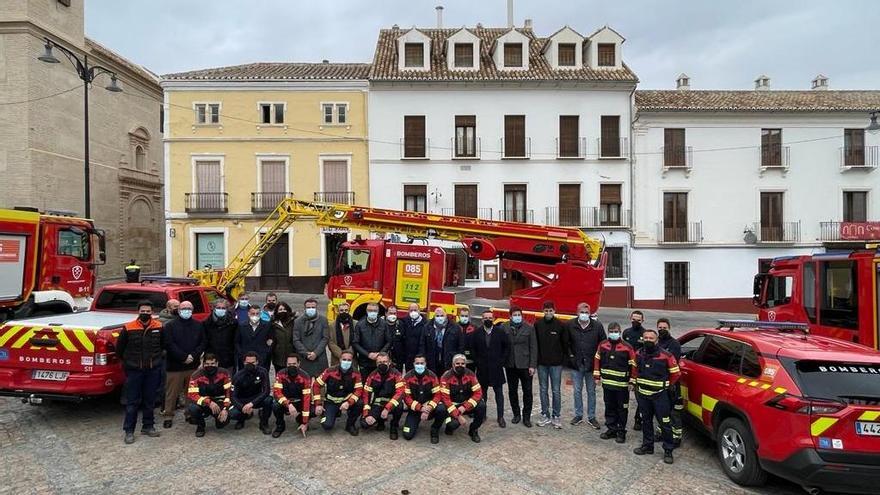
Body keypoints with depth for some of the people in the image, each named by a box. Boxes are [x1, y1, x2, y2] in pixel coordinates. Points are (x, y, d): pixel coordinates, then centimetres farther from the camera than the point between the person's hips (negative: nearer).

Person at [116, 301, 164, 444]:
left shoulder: (159, 327, -1)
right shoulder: (128, 328, -7)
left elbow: (162, 345, 16)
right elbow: (119, 348, 5)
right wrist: (128, 361, 11)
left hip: (153, 370, 2)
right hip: (134, 370, -2)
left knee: (150, 400, 12)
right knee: (132, 401, 3)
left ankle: (147, 426, 24)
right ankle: (129, 431, 11)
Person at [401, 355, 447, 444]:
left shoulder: (432, 376, -9)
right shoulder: (408, 377, -11)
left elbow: (438, 395, -12)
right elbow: (406, 397, -13)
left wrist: (428, 408, -28)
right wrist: (420, 408, -25)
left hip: (429, 407, 0)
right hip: (414, 409, 0)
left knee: (442, 409, -32)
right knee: (408, 435, -16)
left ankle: (435, 430, -2)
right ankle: (415, 423, 21)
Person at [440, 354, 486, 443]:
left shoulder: (470, 374, -8)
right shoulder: (446, 377, -18)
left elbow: (478, 393, -12)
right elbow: (445, 398, -21)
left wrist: (464, 407, -25)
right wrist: (458, 415, -28)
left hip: (467, 405, 3)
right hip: (452, 406, -3)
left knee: (481, 405, -25)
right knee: (454, 424, -31)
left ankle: (473, 430, -1)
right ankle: (450, 426, 9)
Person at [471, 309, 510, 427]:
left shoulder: (500, 332, 0)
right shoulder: (476, 333, 3)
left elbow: (507, 347, 4)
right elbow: (472, 349, 7)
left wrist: (502, 361, -3)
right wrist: (477, 362, 0)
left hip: (496, 368, -1)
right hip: (482, 368, 1)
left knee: (499, 393, 1)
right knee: (482, 392, 9)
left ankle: (500, 417, 7)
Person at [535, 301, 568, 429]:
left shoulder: (561, 325, -5)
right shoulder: (537, 324, -1)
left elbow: (565, 343, 0)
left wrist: (563, 358, -1)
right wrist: (536, 358, 1)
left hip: (556, 363, -2)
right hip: (542, 363, 2)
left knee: (556, 390, 4)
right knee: (543, 390, 10)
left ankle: (556, 416, 15)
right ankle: (545, 415, 21)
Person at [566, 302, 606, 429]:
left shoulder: (597, 326, -7)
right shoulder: (570, 325, -5)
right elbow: (566, 342, 6)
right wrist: (570, 355, -1)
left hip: (591, 364, -1)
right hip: (576, 364, 1)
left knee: (591, 391, 10)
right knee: (577, 391, 11)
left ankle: (591, 417, 22)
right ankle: (578, 415, 25)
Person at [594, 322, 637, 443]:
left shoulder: (627, 347, -9)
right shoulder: (602, 345, 3)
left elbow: (633, 365, -6)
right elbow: (597, 360, 10)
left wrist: (631, 381, -8)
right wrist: (597, 376, 7)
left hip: (622, 384, -4)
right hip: (607, 383, 4)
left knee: (622, 408, 6)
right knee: (609, 407, 13)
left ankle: (621, 431, 17)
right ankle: (611, 429, 26)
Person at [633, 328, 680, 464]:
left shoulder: (665, 356, -16)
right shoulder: (639, 354, -1)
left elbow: (676, 373, -5)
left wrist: (666, 385, 4)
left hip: (660, 395, -5)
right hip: (642, 394, 5)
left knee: (664, 423, 0)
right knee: (646, 421, 16)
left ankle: (668, 450, 13)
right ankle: (647, 446, 29)